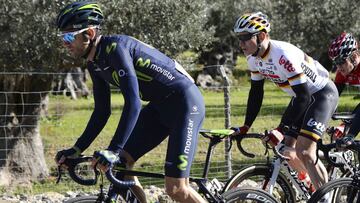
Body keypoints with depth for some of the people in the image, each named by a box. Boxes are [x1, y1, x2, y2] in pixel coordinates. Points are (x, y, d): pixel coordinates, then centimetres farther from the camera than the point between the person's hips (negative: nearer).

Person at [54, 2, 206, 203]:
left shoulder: (115, 47, -25)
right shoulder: (95, 63, 4)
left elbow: (133, 103, -33)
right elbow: (102, 112, 11)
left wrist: (113, 150, -38)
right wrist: (77, 149, 4)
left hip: (185, 101, -9)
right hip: (161, 105, 9)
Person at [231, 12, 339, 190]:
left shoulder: (284, 55, -34)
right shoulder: (253, 58, -8)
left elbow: (304, 96, -33)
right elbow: (256, 92, 4)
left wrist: (281, 130, -36)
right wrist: (246, 127, -2)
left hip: (322, 93, -9)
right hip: (301, 96, 9)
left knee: (304, 152, -21)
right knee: (288, 152, 5)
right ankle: (313, 189, 25)